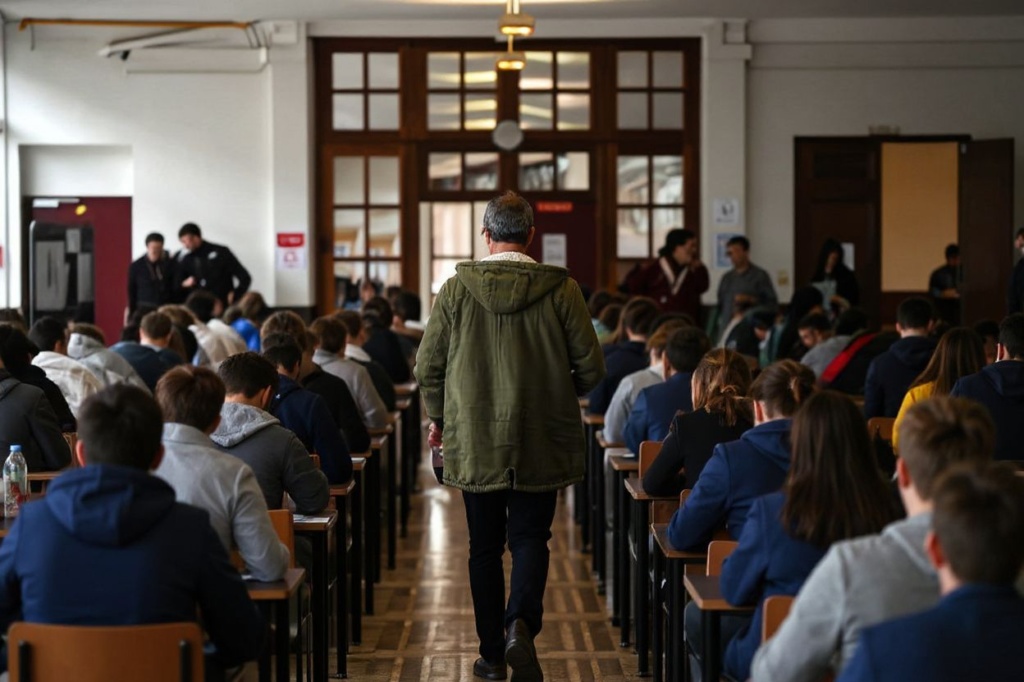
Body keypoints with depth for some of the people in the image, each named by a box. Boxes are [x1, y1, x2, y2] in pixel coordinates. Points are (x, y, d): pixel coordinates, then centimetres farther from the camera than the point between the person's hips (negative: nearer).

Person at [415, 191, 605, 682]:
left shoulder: (455, 290, -5)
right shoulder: (562, 290, -6)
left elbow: (427, 367, 0)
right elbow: (591, 368, -3)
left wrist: (439, 418, 17)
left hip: (473, 443, 1)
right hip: (540, 443, 0)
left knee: (484, 546, 11)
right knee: (530, 538, 9)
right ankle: (521, 622, -16)